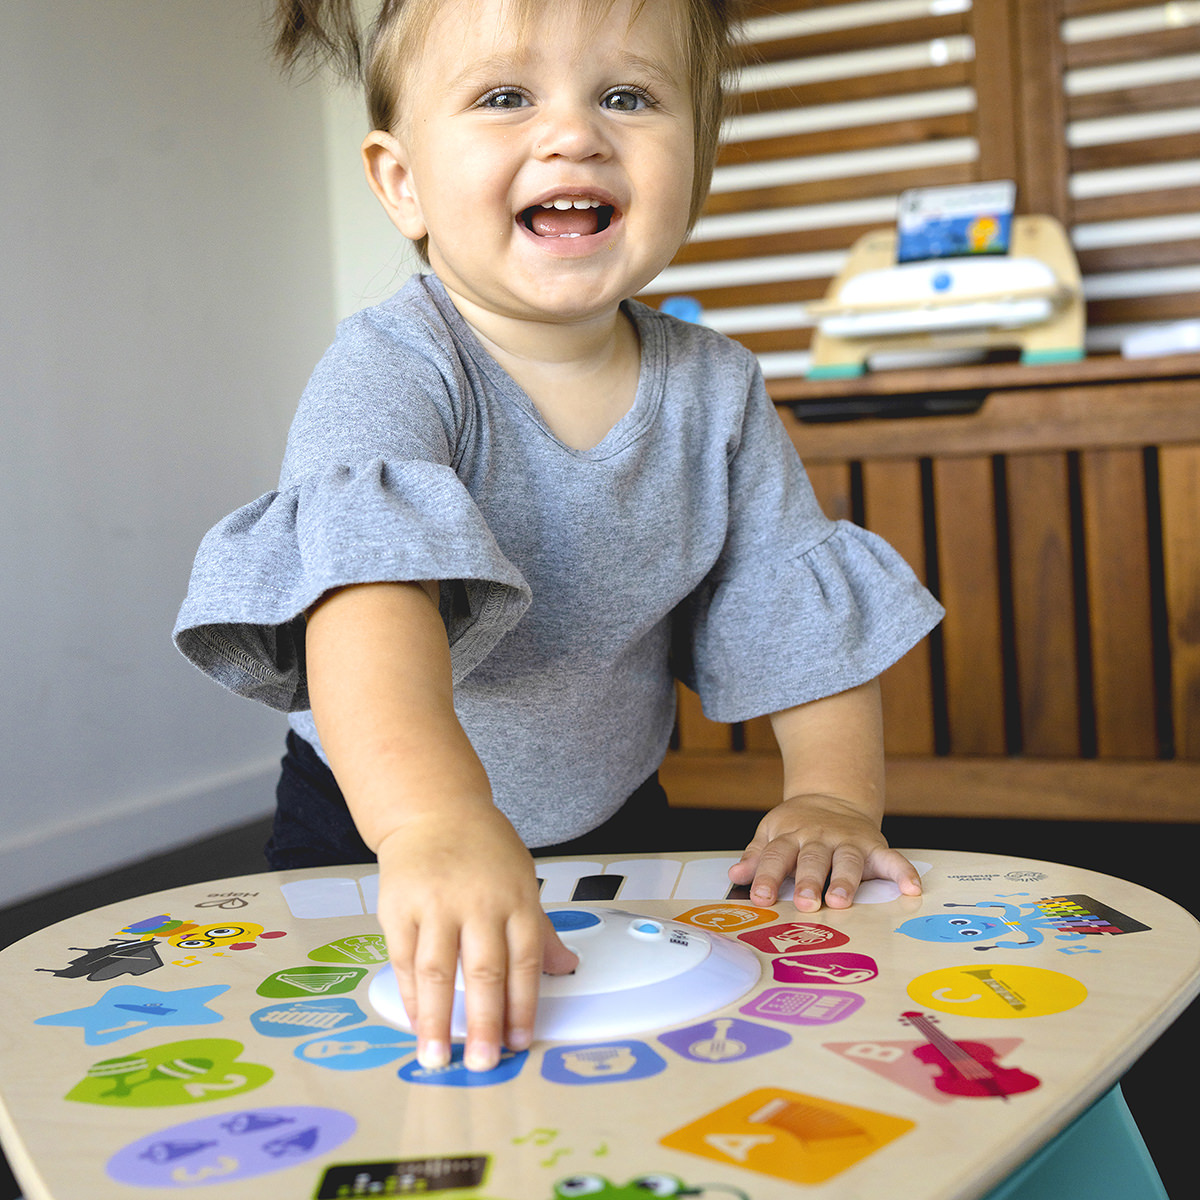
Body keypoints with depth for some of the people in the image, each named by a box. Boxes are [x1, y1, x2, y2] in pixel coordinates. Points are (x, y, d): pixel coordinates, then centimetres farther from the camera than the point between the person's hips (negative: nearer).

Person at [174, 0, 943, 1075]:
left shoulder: (718, 391, -7)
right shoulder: (390, 372, -24)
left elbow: (800, 603, 0)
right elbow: (371, 587, -42)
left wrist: (835, 793, -15)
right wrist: (440, 817, -59)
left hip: (614, 826, 4)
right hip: (380, 840, -3)